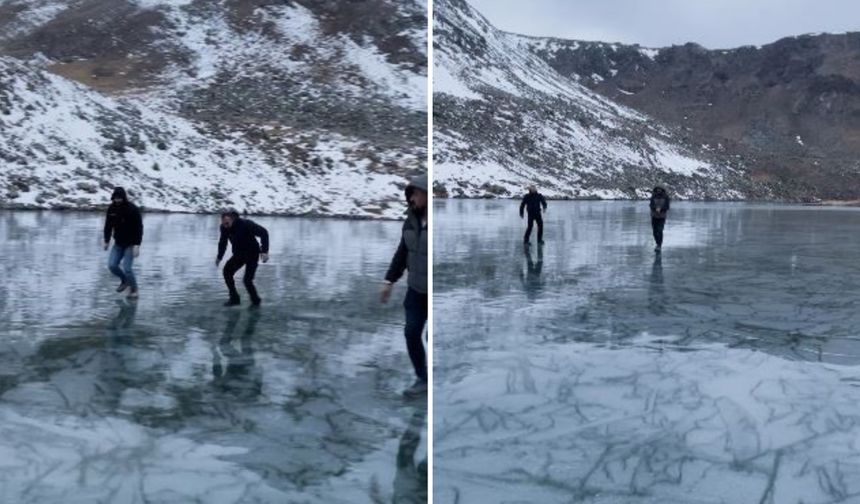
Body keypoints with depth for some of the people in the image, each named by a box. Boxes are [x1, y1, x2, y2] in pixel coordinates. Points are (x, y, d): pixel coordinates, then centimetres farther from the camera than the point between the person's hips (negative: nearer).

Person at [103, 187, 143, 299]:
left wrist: (137, 245, -23)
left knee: (127, 268, -11)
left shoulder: (133, 209, -17)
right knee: (112, 265, -1)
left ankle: (134, 290, 9)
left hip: (130, 244, -5)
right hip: (118, 243, 6)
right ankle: (124, 281, 26)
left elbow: (139, 227, -18)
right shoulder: (111, 208, -1)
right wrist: (107, 241, 14)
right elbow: (108, 225, 11)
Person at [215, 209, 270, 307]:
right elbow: (223, 242, 8)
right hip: (239, 253, 6)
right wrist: (219, 257, 1)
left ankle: (256, 301, 8)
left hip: (252, 253, -6)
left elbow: (263, 233, -24)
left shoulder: (246, 224, -28)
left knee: (247, 280, -15)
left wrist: (264, 251, -31)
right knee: (227, 271, -7)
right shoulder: (224, 228, -11)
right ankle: (234, 298, 5)